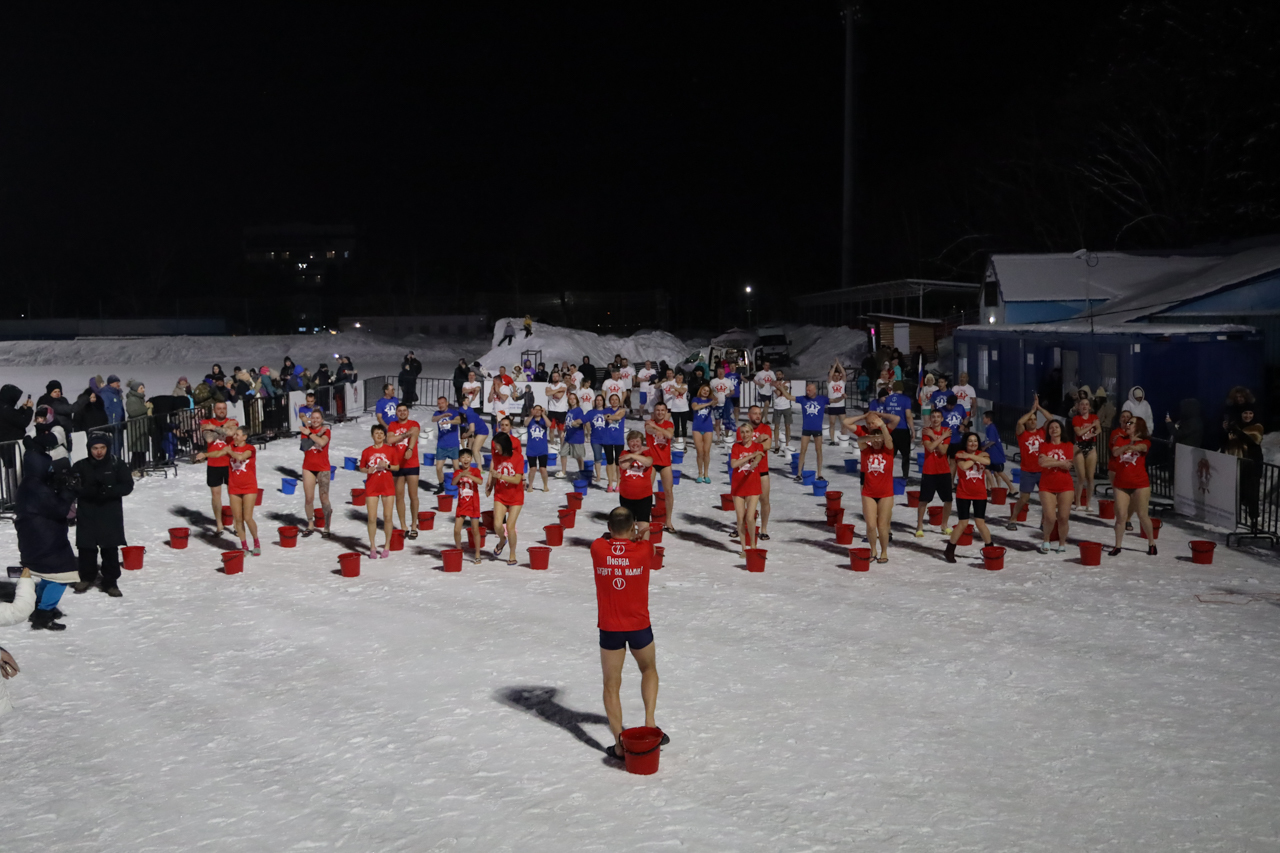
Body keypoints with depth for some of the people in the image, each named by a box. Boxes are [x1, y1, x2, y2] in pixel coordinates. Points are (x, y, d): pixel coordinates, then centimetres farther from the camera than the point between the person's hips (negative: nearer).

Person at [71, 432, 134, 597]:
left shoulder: (117, 466, -2)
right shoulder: (80, 467, -1)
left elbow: (128, 486, -6)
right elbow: (73, 487, -5)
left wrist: (109, 491, -22)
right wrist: (89, 491, -24)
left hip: (111, 513, -1)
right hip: (87, 514, 1)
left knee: (110, 548, 2)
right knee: (86, 547, 9)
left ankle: (110, 582, 10)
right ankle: (87, 577, 28)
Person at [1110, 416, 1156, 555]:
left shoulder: (1144, 441, 0)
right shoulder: (1121, 440, 7)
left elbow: (1140, 447, -26)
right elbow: (1115, 452, -14)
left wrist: (1132, 446, -50)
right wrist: (1129, 443, -31)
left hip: (1140, 484, -2)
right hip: (1121, 484, 2)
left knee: (1142, 515, 3)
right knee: (1121, 515, -1)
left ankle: (1151, 543, 20)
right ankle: (1118, 546, 6)